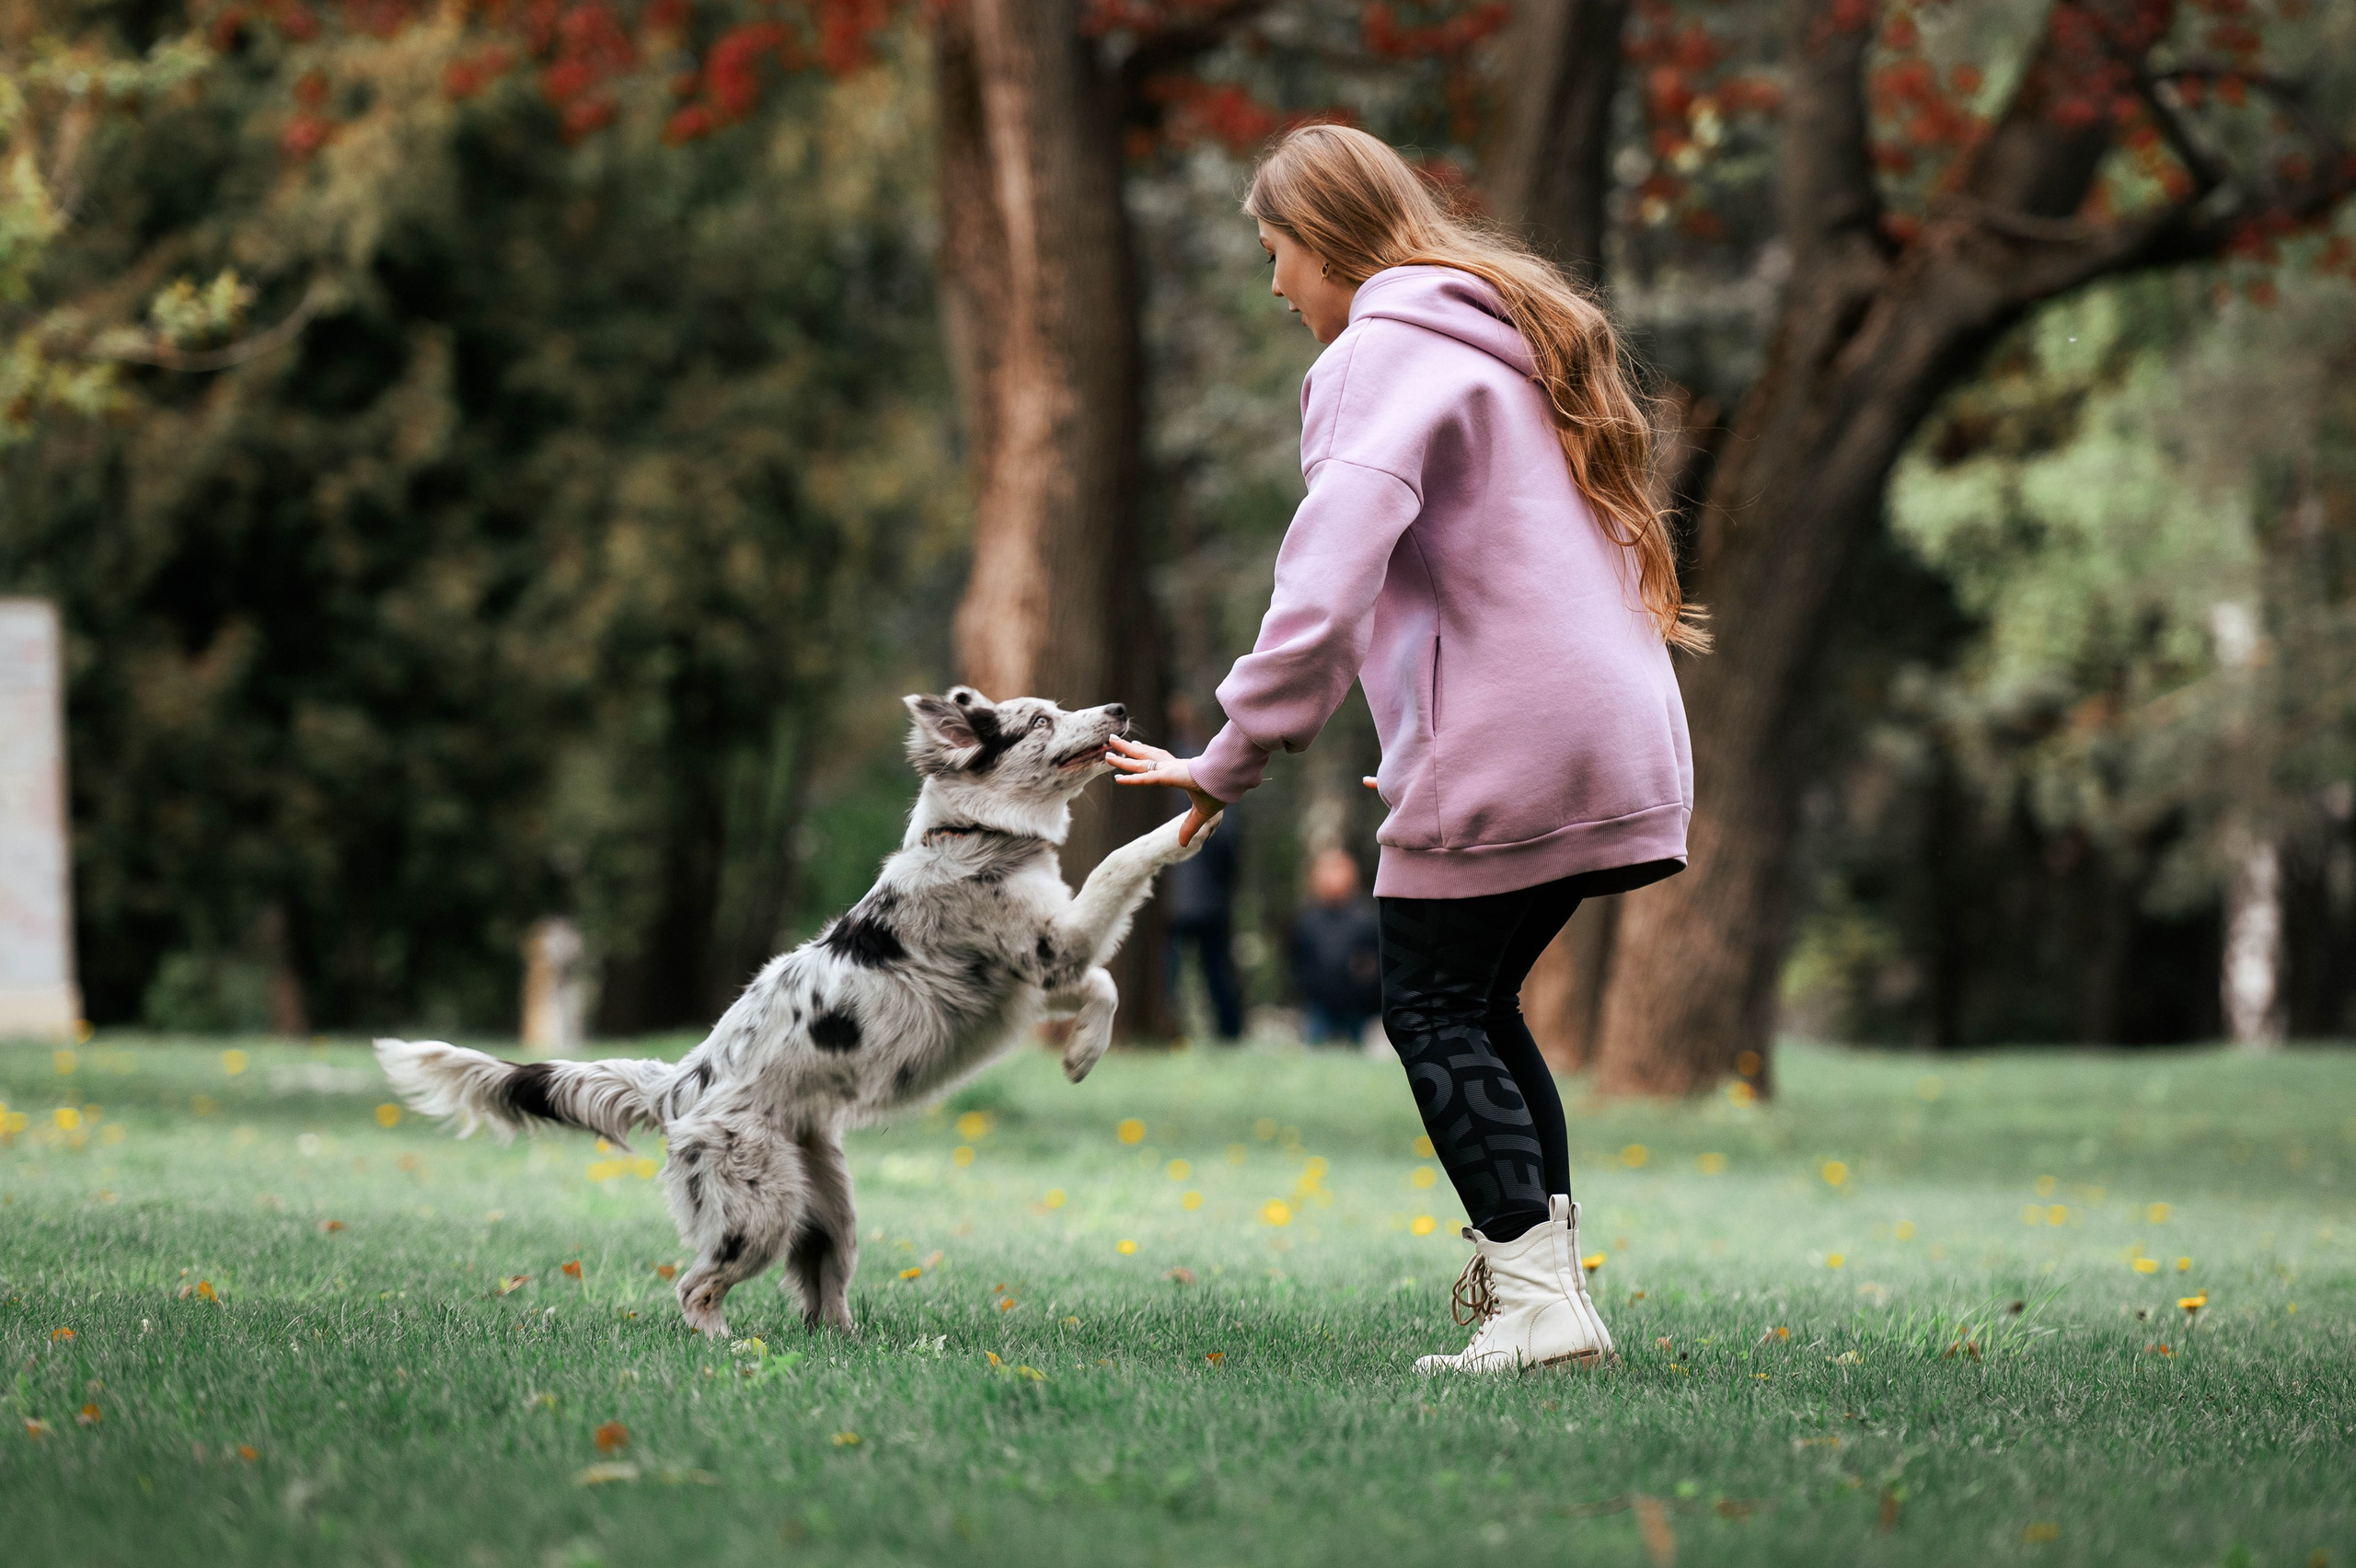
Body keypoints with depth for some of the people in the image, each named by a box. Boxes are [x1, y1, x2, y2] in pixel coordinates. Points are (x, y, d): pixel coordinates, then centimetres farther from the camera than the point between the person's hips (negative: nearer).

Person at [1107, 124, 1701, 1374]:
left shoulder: (1386, 354, -7)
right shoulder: (1513, 338, 23)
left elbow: (1328, 581, -19)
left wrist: (1233, 758, -14)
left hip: (1504, 752, -9)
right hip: (1621, 739, 9)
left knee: (1433, 1007, -1)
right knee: (1480, 1007, 18)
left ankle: (1536, 1296, -8)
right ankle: (1546, 1272, 15)